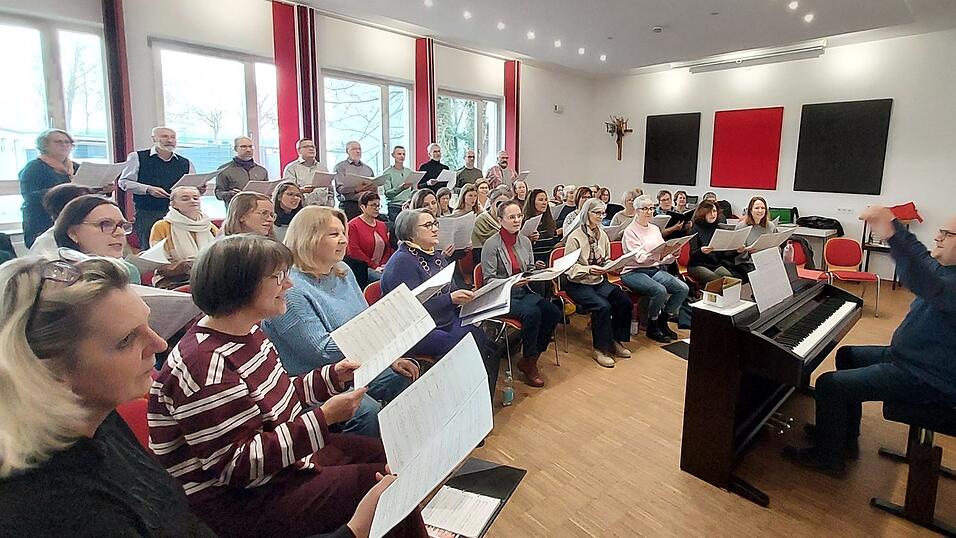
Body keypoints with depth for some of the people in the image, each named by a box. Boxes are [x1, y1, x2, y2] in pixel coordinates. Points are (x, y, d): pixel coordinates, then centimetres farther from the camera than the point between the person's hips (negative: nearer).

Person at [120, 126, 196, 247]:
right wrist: (148, 189, -13)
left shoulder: (185, 163, 12)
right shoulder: (137, 157, 5)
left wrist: (199, 191, -9)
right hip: (146, 214, -2)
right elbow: (124, 182, 2)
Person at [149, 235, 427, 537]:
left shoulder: (250, 331, 2)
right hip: (235, 504, -9)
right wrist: (323, 418, -30)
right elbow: (236, 465, -28)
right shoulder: (206, 366, -28)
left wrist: (333, 376, 1)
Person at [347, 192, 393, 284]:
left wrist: (383, 265, -1)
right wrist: (374, 267, -12)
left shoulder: (382, 225, 20)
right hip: (363, 269, -6)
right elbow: (354, 251, -10)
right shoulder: (352, 225, -1)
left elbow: (388, 248, 18)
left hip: (381, 268, 6)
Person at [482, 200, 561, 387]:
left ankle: (530, 358, -1)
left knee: (554, 312, -16)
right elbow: (489, 279, -11)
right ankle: (529, 364, -10)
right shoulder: (492, 244, -10)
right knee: (532, 313, -31)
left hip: (524, 291, 7)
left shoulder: (525, 241, 10)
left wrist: (537, 268, -4)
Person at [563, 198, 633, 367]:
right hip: (578, 284, -6)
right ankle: (601, 349, -11)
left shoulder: (602, 235, 9)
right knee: (602, 306, -29)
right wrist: (589, 269, -30)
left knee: (625, 302, -15)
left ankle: (616, 341, 5)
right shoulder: (575, 237, -12)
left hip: (599, 281, 7)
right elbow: (570, 268, -14)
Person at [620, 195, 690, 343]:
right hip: (634, 272, -7)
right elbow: (639, 258, -17)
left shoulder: (655, 229, 17)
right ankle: (652, 327, -8)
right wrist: (658, 255, -33)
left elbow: (664, 259, 13)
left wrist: (673, 255, -9)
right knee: (660, 290, -32)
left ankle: (662, 321, 4)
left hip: (656, 270, 7)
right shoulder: (630, 231, -4)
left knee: (683, 289, -16)